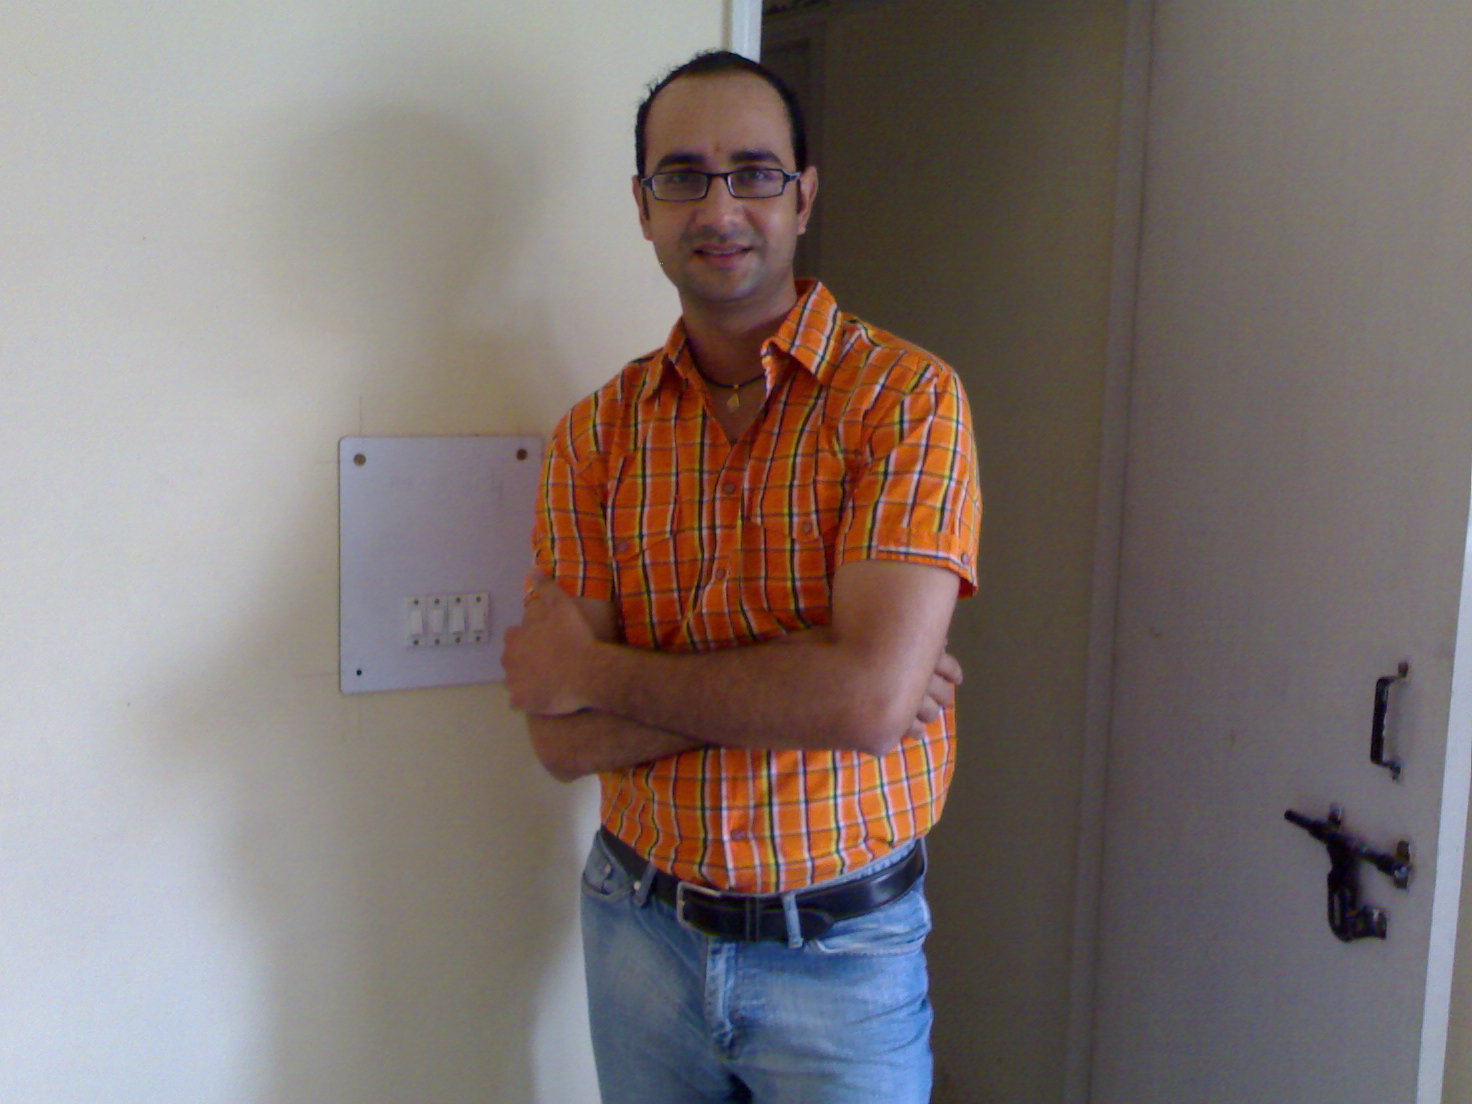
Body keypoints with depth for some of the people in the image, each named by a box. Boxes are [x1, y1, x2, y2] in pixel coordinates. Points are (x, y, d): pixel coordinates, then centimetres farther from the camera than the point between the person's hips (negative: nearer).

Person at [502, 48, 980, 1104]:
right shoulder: (597, 433, -2)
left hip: (843, 951, -2)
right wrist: (800, 688, -21)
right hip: (639, 927, 3)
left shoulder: (907, 397, -13)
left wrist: (599, 671, -15)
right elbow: (564, 738, -9)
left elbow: (869, 696, -26)